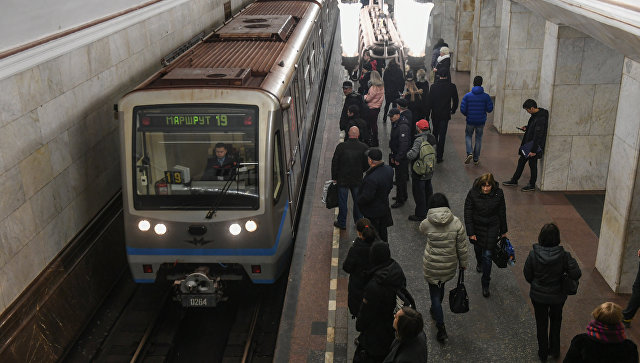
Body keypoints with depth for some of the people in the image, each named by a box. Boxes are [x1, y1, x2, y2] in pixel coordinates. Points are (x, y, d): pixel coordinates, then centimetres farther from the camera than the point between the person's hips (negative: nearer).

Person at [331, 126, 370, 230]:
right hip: (358, 179, 2)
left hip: (343, 179, -2)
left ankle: (342, 223, 20)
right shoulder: (364, 147, -11)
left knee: (342, 201, 10)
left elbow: (334, 163, -9)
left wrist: (334, 177, 2)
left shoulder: (341, 146, -16)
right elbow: (367, 164, -1)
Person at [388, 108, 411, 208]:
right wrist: (393, 155, 18)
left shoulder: (403, 127, -24)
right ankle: (403, 196, 35)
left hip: (402, 157, -10)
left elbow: (404, 144, -27)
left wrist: (398, 158, -24)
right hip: (397, 155, 10)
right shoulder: (395, 124, 9)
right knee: (401, 177, 21)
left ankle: (400, 200, 6)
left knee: (400, 178, -2)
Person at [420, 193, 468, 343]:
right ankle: (435, 310, 54)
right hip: (450, 265, 3)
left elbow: (421, 229, 9)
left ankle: (441, 329, 5)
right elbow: (462, 246, -7)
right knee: (441, 286, 29)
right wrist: (463, 263, 8)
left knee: (434, 293, 9)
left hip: (432, 265, -3)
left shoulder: (427, 223, -18)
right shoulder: (456, 222, -14)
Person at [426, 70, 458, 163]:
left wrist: (427, 114, 0)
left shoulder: (434, 86, -10)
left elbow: (429, 101, -8)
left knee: (435, 132, 21)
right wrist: (453, 110, 18)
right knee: (442, 135, 2)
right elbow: (455, 100, 1)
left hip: (435, 114, 1)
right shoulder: (452, 86, -8)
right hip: (445, 115, -1)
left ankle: (434, 150, 34)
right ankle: (439, 156, 1)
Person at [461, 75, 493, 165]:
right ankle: (476, 159, 20)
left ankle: (469, 153, -5)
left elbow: (462, 109, -11)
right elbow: (490, 109, -7)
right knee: (478, 139, 14)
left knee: (468, 136, 18)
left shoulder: (467, 96, -10)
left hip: (470, 121, -1)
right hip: (481, 121, 1)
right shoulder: (486, 96, -9)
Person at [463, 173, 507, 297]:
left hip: (492, 227, -1)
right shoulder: (473, 194, -20)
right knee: (478, 248, 25)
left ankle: (485, 284, 8)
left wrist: (503, 231, 6)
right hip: (477, 226, 1)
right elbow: (468, 214, -13)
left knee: (487, 255, -4)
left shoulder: (498, 194, -16)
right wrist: (471, 233, -13)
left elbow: (502, 213, -2)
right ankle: (480, 263, 60)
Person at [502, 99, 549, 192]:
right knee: (521, 161, 18)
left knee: (532, 165, 5)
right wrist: (527, 127, 4)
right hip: (527, 144, 9)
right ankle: (514, 180, 31)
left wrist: (533, 150, -24)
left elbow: (538, 136, -26)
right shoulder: (534, 115, 3)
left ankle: (532, 185, 21)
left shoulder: (541, 119, -26)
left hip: (534, 146, -9)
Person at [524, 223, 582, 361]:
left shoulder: (533, 255, -21)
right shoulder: (564, 255, -23)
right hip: (557, 296, 1)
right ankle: (555, 350, 42)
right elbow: (576, 274, -22)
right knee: (556, 321, 28)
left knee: (541, 324, 20)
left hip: (538, 296, 0)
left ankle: (543, 353, 35)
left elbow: (527, 276, -10)